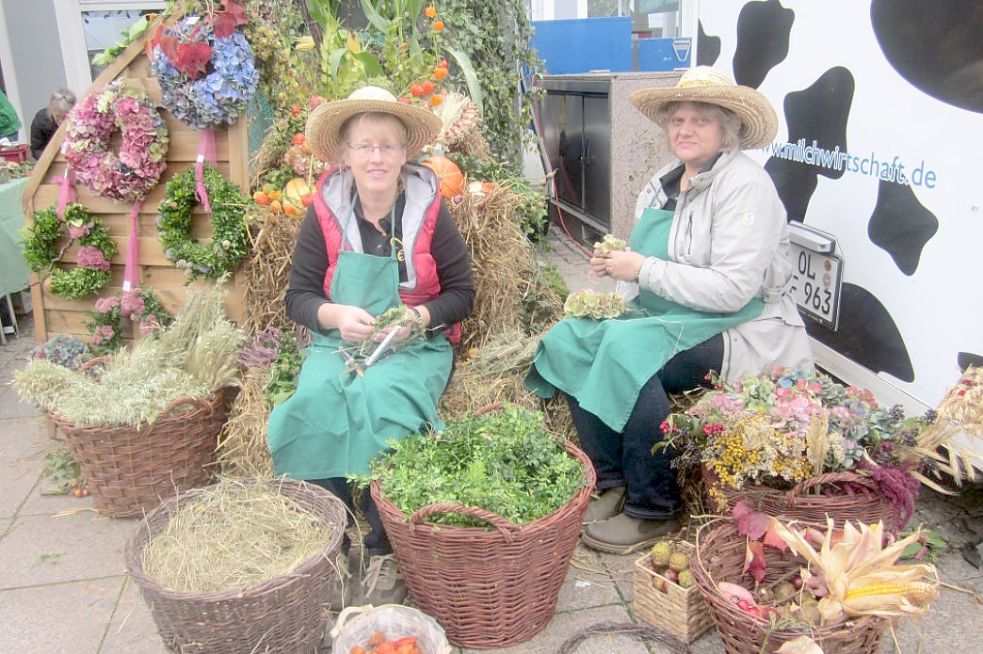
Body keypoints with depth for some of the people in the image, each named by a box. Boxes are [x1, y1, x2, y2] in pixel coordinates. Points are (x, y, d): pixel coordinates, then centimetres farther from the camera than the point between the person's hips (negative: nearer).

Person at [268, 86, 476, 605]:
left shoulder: (429, 211, -1)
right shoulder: (325, 213, 2)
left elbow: (462, 292, 2)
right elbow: (298, 297, 5)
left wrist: (419, 317, -17)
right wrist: (336, 315, -17)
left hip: (417, 344, -2)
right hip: (338, 342, 2)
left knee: (379, 398, -33)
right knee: (315, 401, -30)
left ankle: (387, 552, -18)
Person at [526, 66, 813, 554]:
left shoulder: (745, 185, -13)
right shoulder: (663, 184, 12)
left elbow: (732, 289, -22)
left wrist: (643, 270, -19)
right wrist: (616, 264, 1)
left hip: (740, 331, -8)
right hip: (666, 321, 8)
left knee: (627, 346, -32)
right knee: (568, 339, -11)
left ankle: (654, 508, -16)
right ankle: (610, 481, -3)